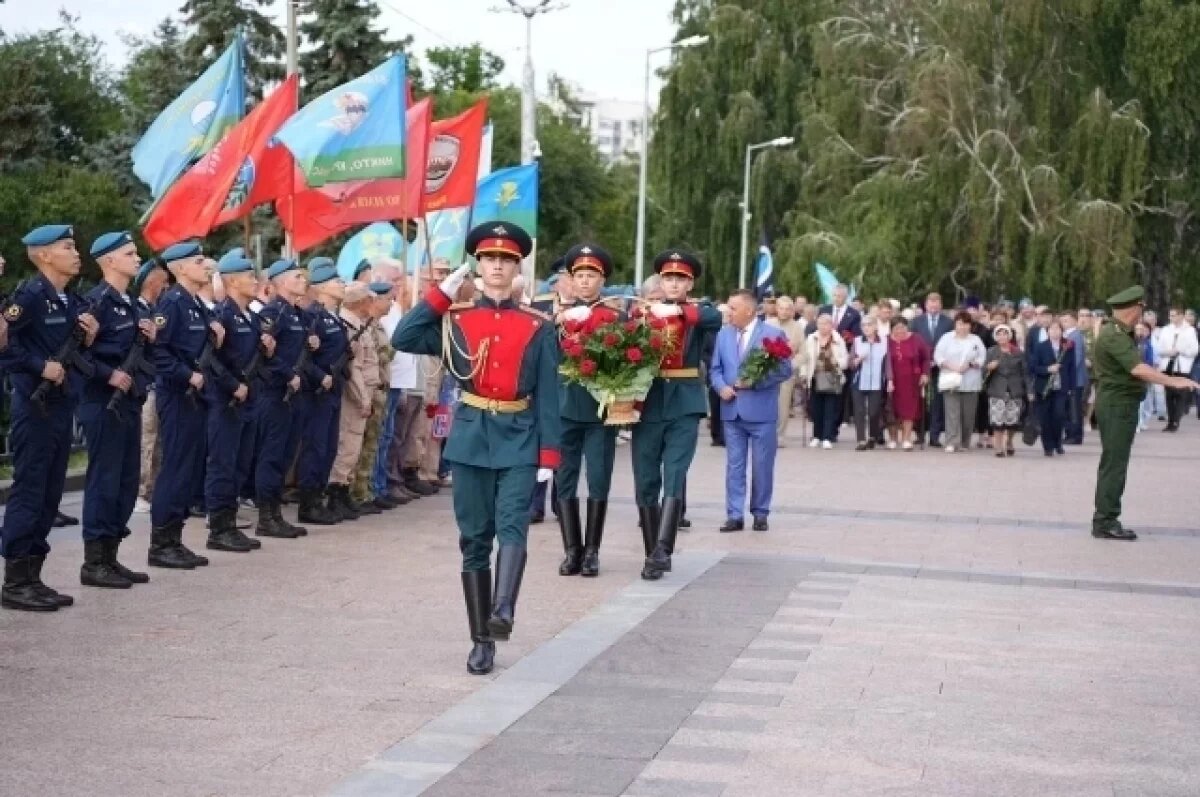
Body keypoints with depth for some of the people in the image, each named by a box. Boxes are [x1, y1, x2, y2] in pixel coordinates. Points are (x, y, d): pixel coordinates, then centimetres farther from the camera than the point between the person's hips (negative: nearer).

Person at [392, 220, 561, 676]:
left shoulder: (538, 327, 2)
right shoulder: (455, 320, 6)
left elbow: (548, 396, 1)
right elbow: (402, 340, -7)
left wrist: (549, 454, -6)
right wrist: (440, 294, -7)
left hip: (519, 440, -1)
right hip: (471, 439, 2)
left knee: (513, 527, -21)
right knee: (474, 541, 4)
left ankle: (503, 610, -38)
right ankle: (482, 640, 9)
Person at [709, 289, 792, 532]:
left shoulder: (773, 334, -4)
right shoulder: (724, 334, 10)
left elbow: (785, 370, -7)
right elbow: (715, 369, 12)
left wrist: (755, 381, -17)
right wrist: (722, 387, -8)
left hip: (761, 412, -3)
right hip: (732, 410, 4)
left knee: (762, 466, 4)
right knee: (734, 465, 4)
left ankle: (760, 514, 15)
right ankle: (734, 515, 7)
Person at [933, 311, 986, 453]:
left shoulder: (976, 340, 10)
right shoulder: (947, 339, 7)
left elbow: (982, 358, 5)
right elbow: (938, 356, 1)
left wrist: (969, 364, -11)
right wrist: (951, 367, -12)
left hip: (970, 382, 2)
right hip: (951, 380, -2)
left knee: (968, 414, 3)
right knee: (952, 412, -10)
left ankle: (964, 443, 15)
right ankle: (951, 443, -13)